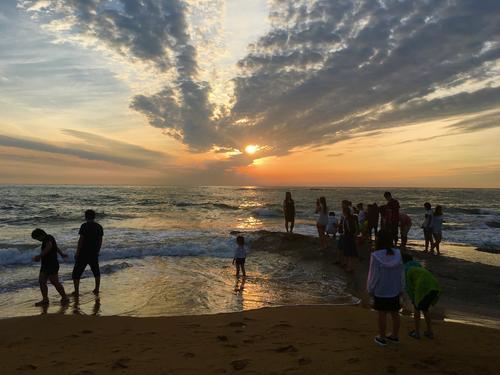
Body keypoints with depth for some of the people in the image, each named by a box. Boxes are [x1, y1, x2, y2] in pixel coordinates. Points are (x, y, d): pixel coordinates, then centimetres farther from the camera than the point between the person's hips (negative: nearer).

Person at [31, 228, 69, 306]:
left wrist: (39, 256, -45)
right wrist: (61, 254, 47)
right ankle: (45, 300, 10)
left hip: (52, 265, -10)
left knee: (55, 282, -6)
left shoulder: (48, 238, -13)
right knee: (41, 282, 4)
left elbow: (49, 247, -34)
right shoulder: (46, 239, 17)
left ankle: (64, 298, 4)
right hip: (45, 265, 10)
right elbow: (56, 247, 32)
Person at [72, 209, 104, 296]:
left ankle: (76, 292, 9)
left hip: (84, 253, -5)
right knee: (96, 272, 20)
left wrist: (77, 253, -8)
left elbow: (81, 240, -15)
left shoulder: (84, 226, -12)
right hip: (94, 253, 5)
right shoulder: (99, 226, 5)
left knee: (77, 272, 9)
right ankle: (97, 290, 23)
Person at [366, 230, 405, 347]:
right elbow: (401, 273, 1)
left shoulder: (375, 256, -20)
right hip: (395, 290, 4)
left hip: (380, 291, -4)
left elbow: (373, 275, -12)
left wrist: (370, 289, 2)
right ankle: (395, 336, 32)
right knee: (395, 314, 17)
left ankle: (382, 338, 21)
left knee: (382, 314, 9)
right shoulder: (397, 254, -9)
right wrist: (401, 289, 13)